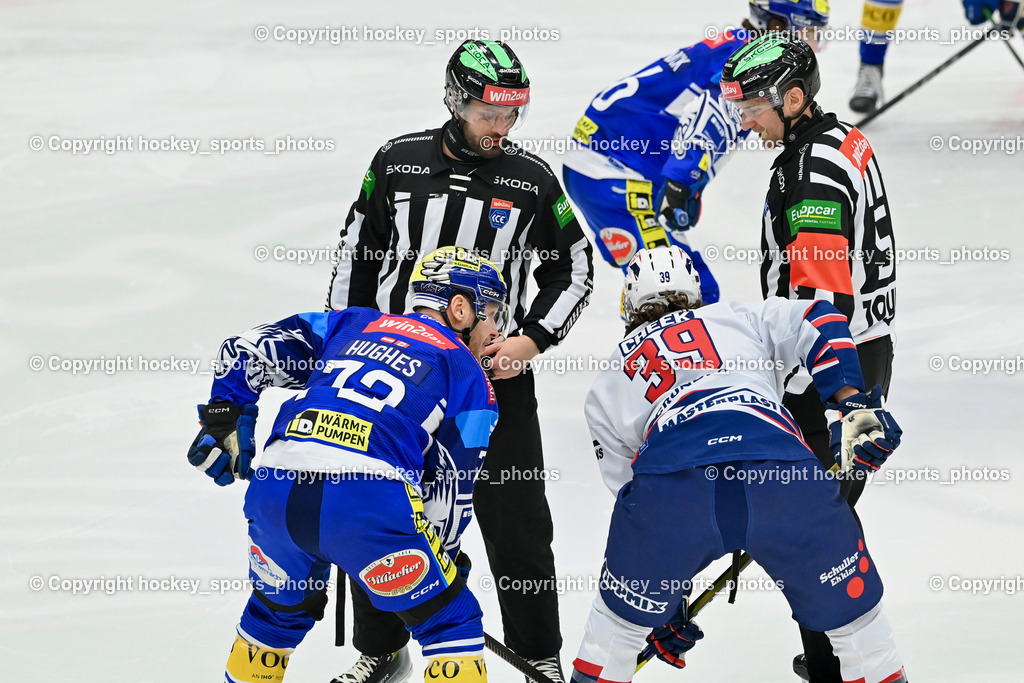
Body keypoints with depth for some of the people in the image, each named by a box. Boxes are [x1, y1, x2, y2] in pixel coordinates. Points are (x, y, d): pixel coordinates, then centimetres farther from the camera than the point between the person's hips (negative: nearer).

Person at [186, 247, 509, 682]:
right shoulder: (467, 374, 16)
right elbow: (453, 488, 14)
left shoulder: (352, 324, 27)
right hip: (370, 501, -5)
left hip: (274, 496, 5)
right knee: (451, 621, 12)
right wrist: (439, 558, 28)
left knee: (280, 609, 31)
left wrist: (222, 423, 31)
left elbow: (247, 350, 21)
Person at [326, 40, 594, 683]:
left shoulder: (532, 178, -4)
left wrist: (534, 339, -8)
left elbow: (573, 269, 5)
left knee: (518, 523, 2)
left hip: (498, 373, -1)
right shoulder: (397, 163, -1)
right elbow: (357, 256, 9)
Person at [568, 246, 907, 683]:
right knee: (851, 607, 18)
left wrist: (664, 600, 39)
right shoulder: (743, 320, 34)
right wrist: (856, 406, 9)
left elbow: (630, 495, 34)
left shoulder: (606, 389, 34)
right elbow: (816, 322, 17)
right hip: (785, 478, 0)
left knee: (624, 614, 26)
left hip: (669, 485, 1)